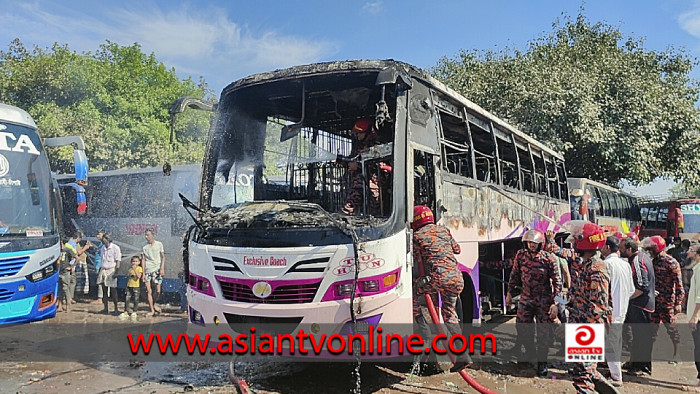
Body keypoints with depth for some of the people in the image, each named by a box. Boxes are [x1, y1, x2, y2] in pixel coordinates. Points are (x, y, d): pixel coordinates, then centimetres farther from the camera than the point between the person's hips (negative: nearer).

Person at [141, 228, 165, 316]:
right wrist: (143, 273, 1)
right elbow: (143, 260, 8)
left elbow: (163, 257, 5)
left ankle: (154, 304, 18)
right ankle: (152, 310, 7)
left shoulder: (159, 244, 5)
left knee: (157, 290, -8)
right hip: (147, 270, 2)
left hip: (157, 269, -2)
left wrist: (162, 268, -7)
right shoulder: (144, 247, 9)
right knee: (149, 291, 0)